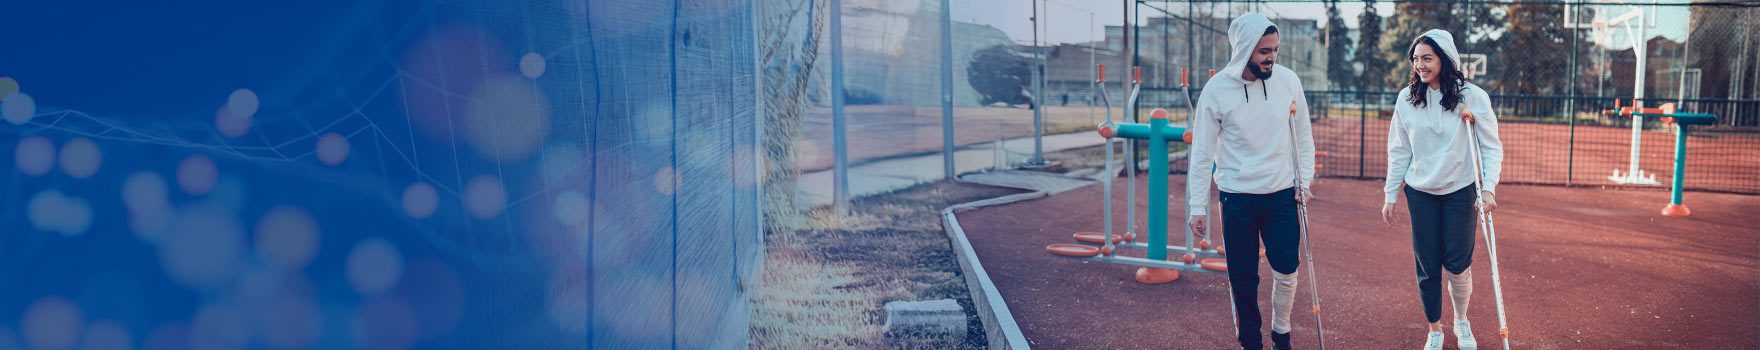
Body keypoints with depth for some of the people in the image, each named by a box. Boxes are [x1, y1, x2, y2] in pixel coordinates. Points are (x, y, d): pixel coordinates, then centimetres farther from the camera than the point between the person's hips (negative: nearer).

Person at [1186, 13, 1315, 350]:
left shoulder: (1288, 79, -5)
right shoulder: (1217, 89, -11)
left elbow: (1302, 135, 8)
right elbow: (1202, 152, -6)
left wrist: (1305, 181, 2)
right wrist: (1197, 207, -7)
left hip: (1282, 195, 2)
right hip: (1237, 199, -2)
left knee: (1286, 271, 3)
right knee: (1243, 279, 6)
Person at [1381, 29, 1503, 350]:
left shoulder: (1472, 96, -9)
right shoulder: (1407, 98, -1)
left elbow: (1491, 147, -5)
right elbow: (1399, 151, 6)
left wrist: (1488, 187, -18)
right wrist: (1391, 196, 6)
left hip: (1460, 191, -2)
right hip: (1420, 193, 2)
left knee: (1457, 264, 1)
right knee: (1427, 266, 4)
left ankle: (1461, 321, 28)